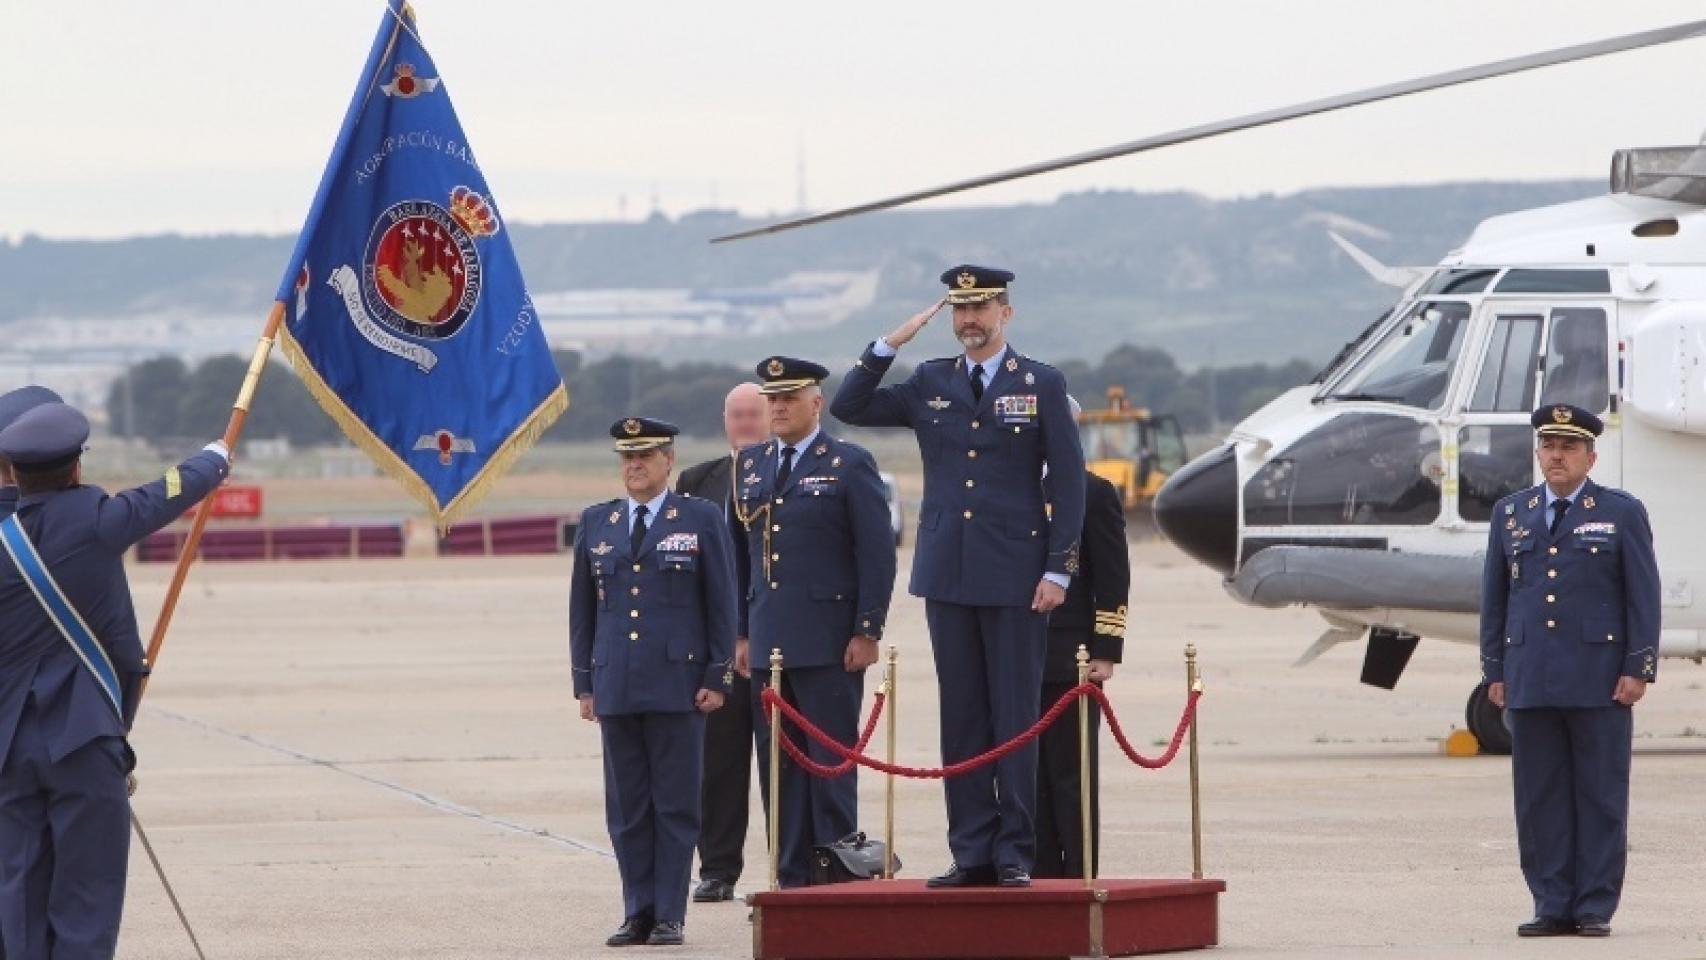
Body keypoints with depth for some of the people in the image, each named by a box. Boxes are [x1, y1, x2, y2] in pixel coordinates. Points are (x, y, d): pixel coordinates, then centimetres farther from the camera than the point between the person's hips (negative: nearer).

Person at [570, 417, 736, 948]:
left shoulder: (701, 519, 3)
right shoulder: (596, 524, 12)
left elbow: (721, 603, 2)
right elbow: (582, 609, 14)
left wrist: (717, 678, -4)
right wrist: (584, 682, 9)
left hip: (677, 682, -3)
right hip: (616, 688, 3)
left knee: (676, 804, -2)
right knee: (627, 806, 3)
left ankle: (669, 916, 2)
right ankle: (638, 913, 9)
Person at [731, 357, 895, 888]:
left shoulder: (849, 465, -3)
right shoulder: (751, 467, 14)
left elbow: (878, 553, -6)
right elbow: (741, 555, 17)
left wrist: (867, 632, -10)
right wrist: (742, 633, 12)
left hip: (829, 644, -6)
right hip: (768, 642, 6)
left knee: (832, 763, -4)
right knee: (779, 767, 6)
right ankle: (792, 879, 10)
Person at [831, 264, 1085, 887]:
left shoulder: (1042, 385, 2)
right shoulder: (930, 385, 11)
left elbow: (1068, 482, 0)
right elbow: (848, 409, 8)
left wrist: (1057, 569, -7)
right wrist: (890, 344, -2)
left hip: (1016, 578, -3)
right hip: (948, 575, 3)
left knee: (1015, 715, -2)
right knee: (961, 718, 4)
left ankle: (1014, 853, 2)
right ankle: (971, 853, 7)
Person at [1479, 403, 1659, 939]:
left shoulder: (1622, 514, 4)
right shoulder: (1511, 514, 13)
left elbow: (1643, 596, 1)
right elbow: (1495, 597, 14)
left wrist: (1638, 669, -7)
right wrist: (1494, 671, 9)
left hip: (1600, 682, -3)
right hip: (1531, 682, 3)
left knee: (1600, 794, -1)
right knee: (1539, 795, 1)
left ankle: (1595, 908, 2)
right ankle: (1552, 907, 6)